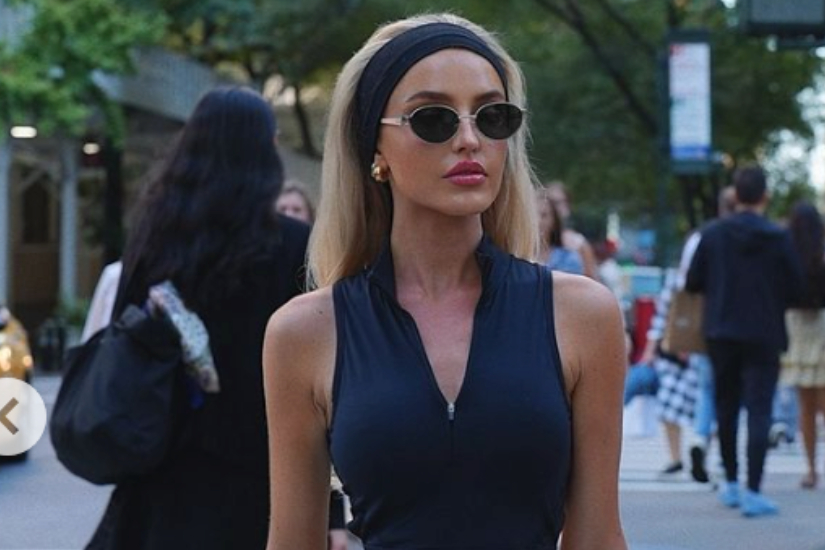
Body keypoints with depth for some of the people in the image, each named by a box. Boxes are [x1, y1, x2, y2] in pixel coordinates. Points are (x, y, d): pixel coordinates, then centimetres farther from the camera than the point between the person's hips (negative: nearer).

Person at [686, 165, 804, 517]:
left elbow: (692, 283, 0)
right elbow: (795, 287, -3)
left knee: (726, 407, 15)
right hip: (764, 335, -2)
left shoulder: (713, 234, -5)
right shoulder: (778, 238, -9)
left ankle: (731, 484, 24)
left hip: (722, 333, 2)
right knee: (759, 411, -1)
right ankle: (752, 492, -8)